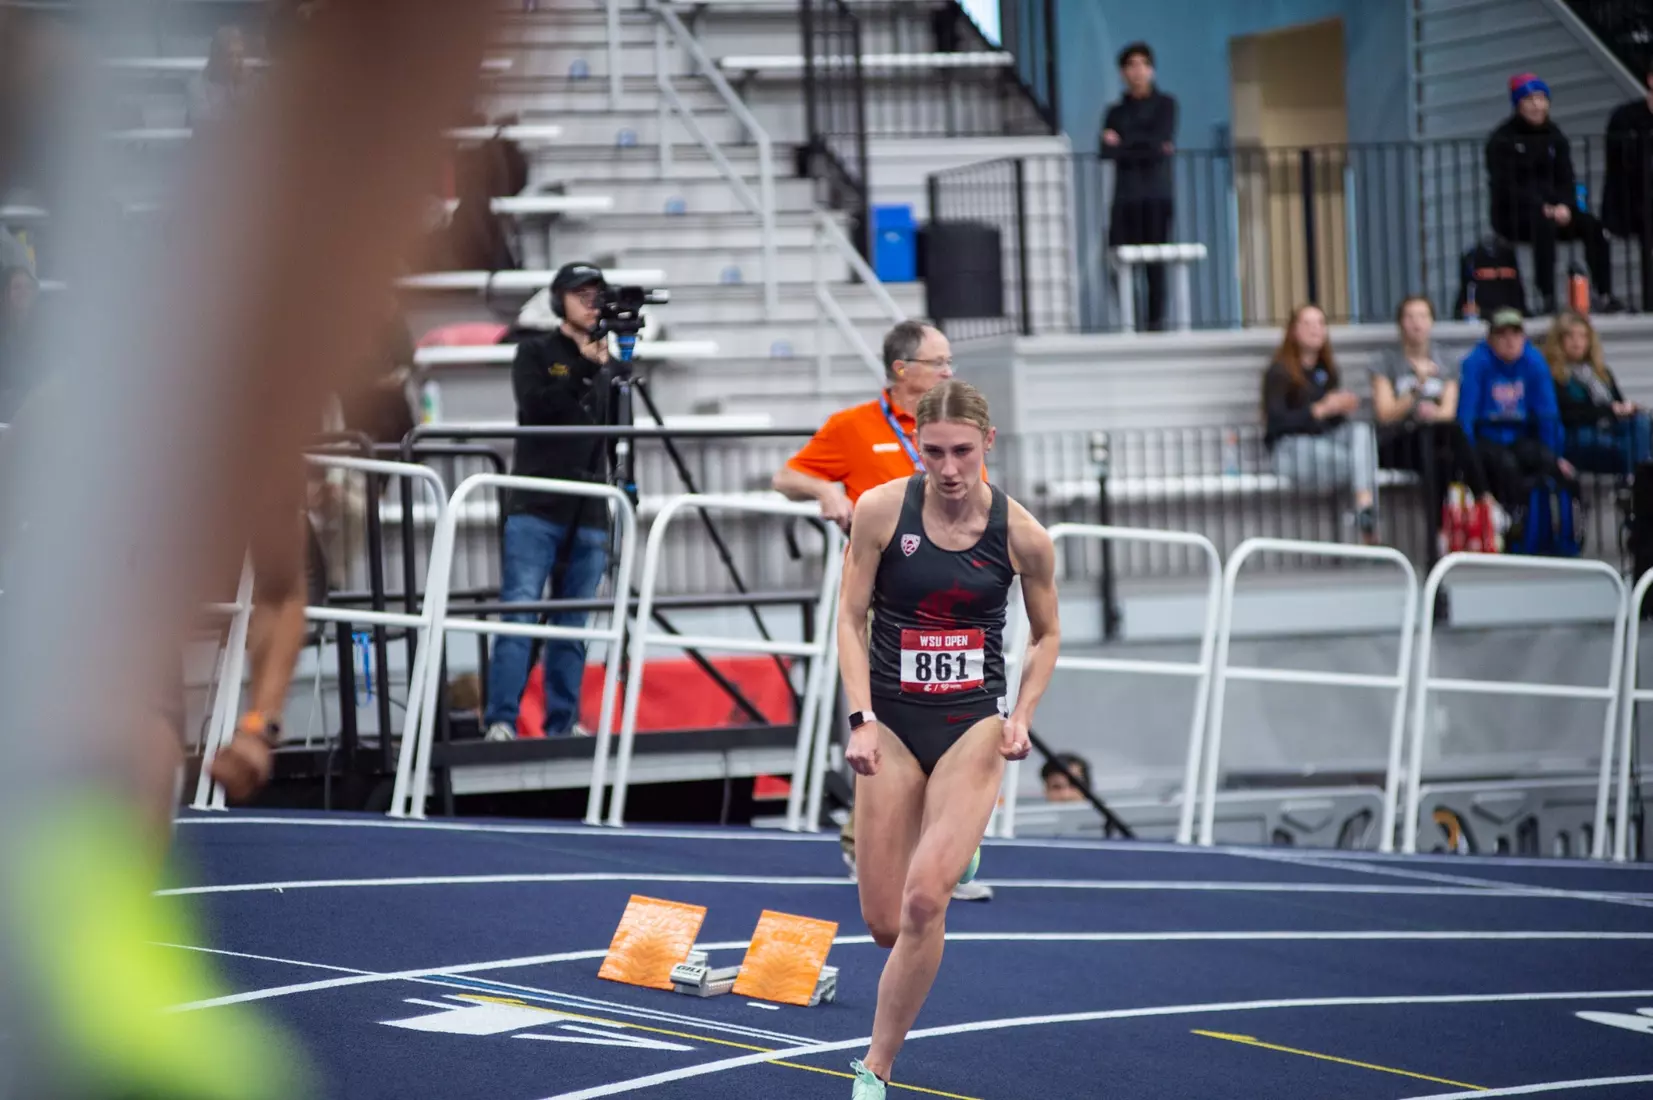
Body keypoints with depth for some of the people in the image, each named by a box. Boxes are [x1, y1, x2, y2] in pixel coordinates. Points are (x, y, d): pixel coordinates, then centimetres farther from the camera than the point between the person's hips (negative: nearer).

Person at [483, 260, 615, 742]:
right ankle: (501, 721, -14)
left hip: (588, 517, 4)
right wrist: (583, 369, -13)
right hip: (535, 509, -4)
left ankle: (562, 725, 6)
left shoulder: (607, 363, 17)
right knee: (519, 613, -12)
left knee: (572, 627, 3)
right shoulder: (536, 352, 7)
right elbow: (535, 408, -12)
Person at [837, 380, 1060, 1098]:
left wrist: (1022, 716, -4)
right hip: (892, 722, 1)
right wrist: (862, 720, -12)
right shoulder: (881, 510, -7)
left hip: (975, 726, -1)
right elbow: (850, 619, -2)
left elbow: (1046, 635, 11)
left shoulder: (1022, 536, -6)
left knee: (924, 901, -20)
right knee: (885, 923, 1)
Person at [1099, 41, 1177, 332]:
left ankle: (1156, 323, -9)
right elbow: (1107, 152, 3)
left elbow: (1161, 142, -4)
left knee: (1155, 263, -9)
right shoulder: (1115, 112, 18)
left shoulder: (1165, 105, 10)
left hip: (1156, 195, -2)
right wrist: (1144, 147, -7)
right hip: (1125, 195, 2)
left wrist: (1124, 143, 2)